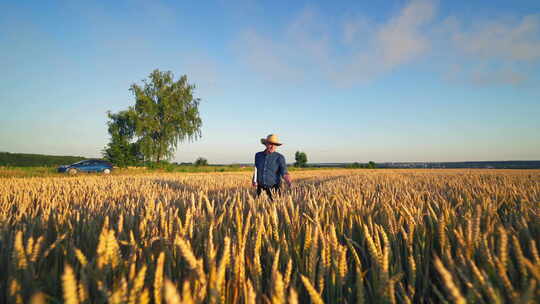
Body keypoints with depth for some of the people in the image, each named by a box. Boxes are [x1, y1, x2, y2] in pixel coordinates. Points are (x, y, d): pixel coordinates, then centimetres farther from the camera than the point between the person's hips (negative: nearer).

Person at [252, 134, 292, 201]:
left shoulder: (280, 157, -6)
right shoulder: (258, 155, 6)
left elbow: (285, 174, -16)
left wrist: (290, 185, -33)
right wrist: (254, 181, 1)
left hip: (274, 190, -3)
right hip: (261, 189, 3)